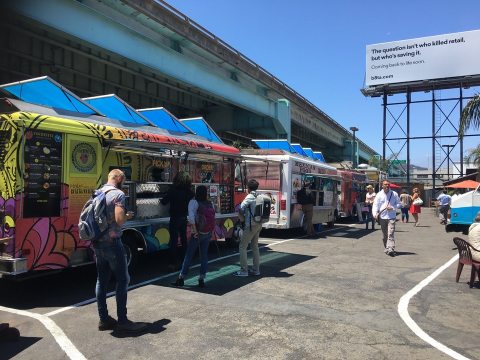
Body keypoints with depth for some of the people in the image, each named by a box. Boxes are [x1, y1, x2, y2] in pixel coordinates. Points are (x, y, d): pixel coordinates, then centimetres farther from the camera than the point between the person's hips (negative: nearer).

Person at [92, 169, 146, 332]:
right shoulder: (118, 194, -13)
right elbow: (119, 220, -23)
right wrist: (127, 216, -2)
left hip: (97, 243, 8)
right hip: (112, 242, -8)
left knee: (101, 280, 12)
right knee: (123, 280, 1)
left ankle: (103, 319, 20)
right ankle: (122, 321, 6)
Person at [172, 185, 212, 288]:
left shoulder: (194, 202, -10)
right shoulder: (210, 203, 3)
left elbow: (191, 216, -24)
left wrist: (194, 230, -19)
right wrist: (211, 231, 11)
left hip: (198, 233, -4)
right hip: (208, 233, 4)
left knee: (189, 255, 7)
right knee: (204, 256, 11)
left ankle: (181, 278, 14)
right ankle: (202, 279, 13)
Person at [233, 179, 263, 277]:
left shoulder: (249, 197, -13)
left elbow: (241, 209, -22)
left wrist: (241, 218, -6)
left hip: (251, 225, -8)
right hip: (259, 224, 8)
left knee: (242, 247, 0)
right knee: (255, 246, 16)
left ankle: (244, 270, 0)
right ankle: (256, 270, 20)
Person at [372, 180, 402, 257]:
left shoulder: (394, 194, 5)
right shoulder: (379, 195, 4)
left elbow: (399, 204, 9)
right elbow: (375, 205, -2)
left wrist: (392, 208, -9)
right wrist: (375, 213, -19)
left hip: (391, 217, -2)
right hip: (382, 217, 2)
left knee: (391, 233, -13)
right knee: (384, 235, 11)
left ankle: (390, 249, -19)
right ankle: (386, 248, 25)